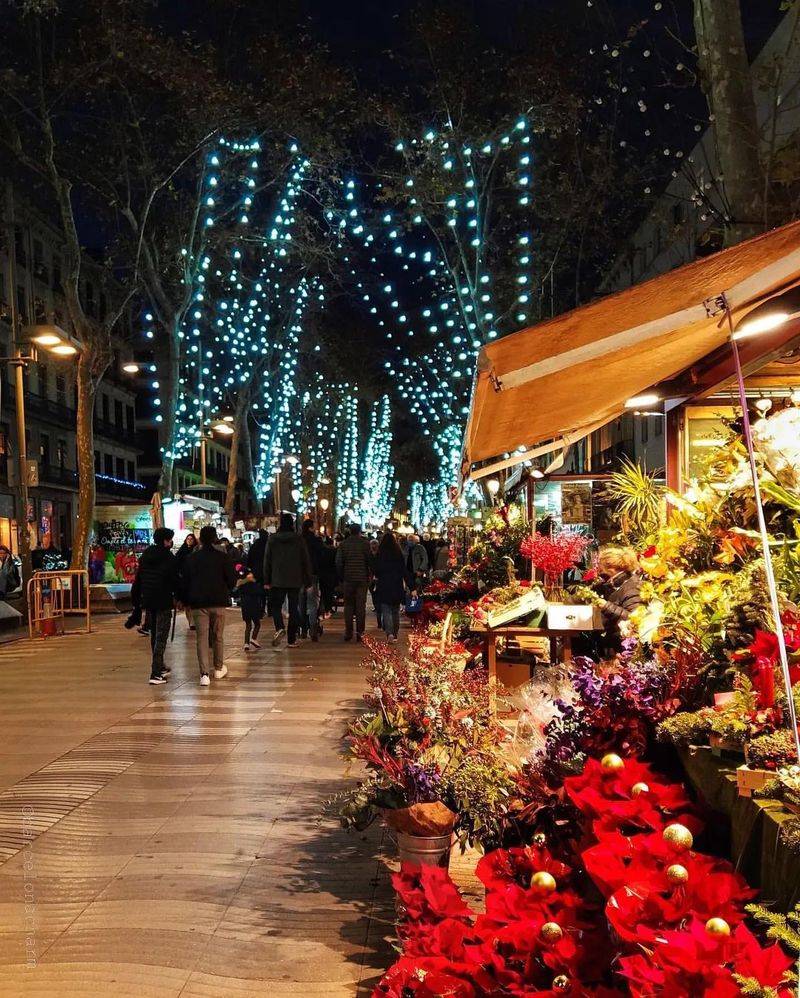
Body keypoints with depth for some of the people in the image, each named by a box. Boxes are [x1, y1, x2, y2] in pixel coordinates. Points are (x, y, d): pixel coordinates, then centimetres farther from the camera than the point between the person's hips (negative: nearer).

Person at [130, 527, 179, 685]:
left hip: (148, 602, 7)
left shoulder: (145, 557, 8)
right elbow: (175, 581, -10)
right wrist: (178, 597, 5)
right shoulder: (169, 558, -12)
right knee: (161, 637, -4)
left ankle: (159, 667, 33)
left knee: (154, 636, 20)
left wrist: (136, 600, 16)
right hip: (164, 602, -7)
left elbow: (138, 580, 11)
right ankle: (156, 674, -10)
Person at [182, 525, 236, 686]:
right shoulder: (222, 557, -3)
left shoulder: (191, 558, 3)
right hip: (218, 601, 0)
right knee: (218, 636, 15)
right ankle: (219, 668, 28)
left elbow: (185, 581, 5)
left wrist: (187, 600, 15)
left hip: (198, 602, 1)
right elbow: (232, 580, -2)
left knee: (202, 637, 0)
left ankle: (204, 674, -10)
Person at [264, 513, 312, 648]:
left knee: (276, 606, 11)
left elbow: (267, 561, 2)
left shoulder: (272, 539, -1)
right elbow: (306, 561, 1)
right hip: (295, 581, 1)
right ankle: (291, 640, 7)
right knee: (294, 609, 7)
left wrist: (267, 580, 8)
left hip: (278, 580, 0)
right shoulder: (299, 539, -1)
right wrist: (307, 580, 7)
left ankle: (279, 628, -16)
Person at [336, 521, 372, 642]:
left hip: (348, 579, 1)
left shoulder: (343, 544, 1)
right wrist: (369, 575, 5)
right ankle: (360, 632, 1)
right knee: (361, 606, 3)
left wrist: (341, 577, 9)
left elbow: (338, 563, 1)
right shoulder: (365, 543, -3)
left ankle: (348, 632, 5)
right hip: (362, 578, -1)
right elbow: (370, 561, -4)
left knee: (348, 605, 9)